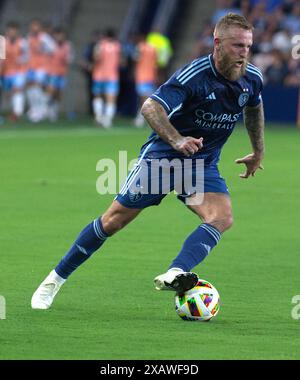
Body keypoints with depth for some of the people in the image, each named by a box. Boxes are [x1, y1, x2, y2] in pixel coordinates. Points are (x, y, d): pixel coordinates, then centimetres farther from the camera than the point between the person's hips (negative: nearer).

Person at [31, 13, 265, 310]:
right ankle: (56, 279, 17)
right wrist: (177, 140, -48)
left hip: (203, 163, 4)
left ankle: (174, 275, -40)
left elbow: (254, 107, 20)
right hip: (162, 154, -4)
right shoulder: (194, 76, -25)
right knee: (114, 220, 1)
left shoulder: (252, 79, -5)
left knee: (222, 218, -25)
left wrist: (258, 152, 25)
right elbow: (150, 107, -34)